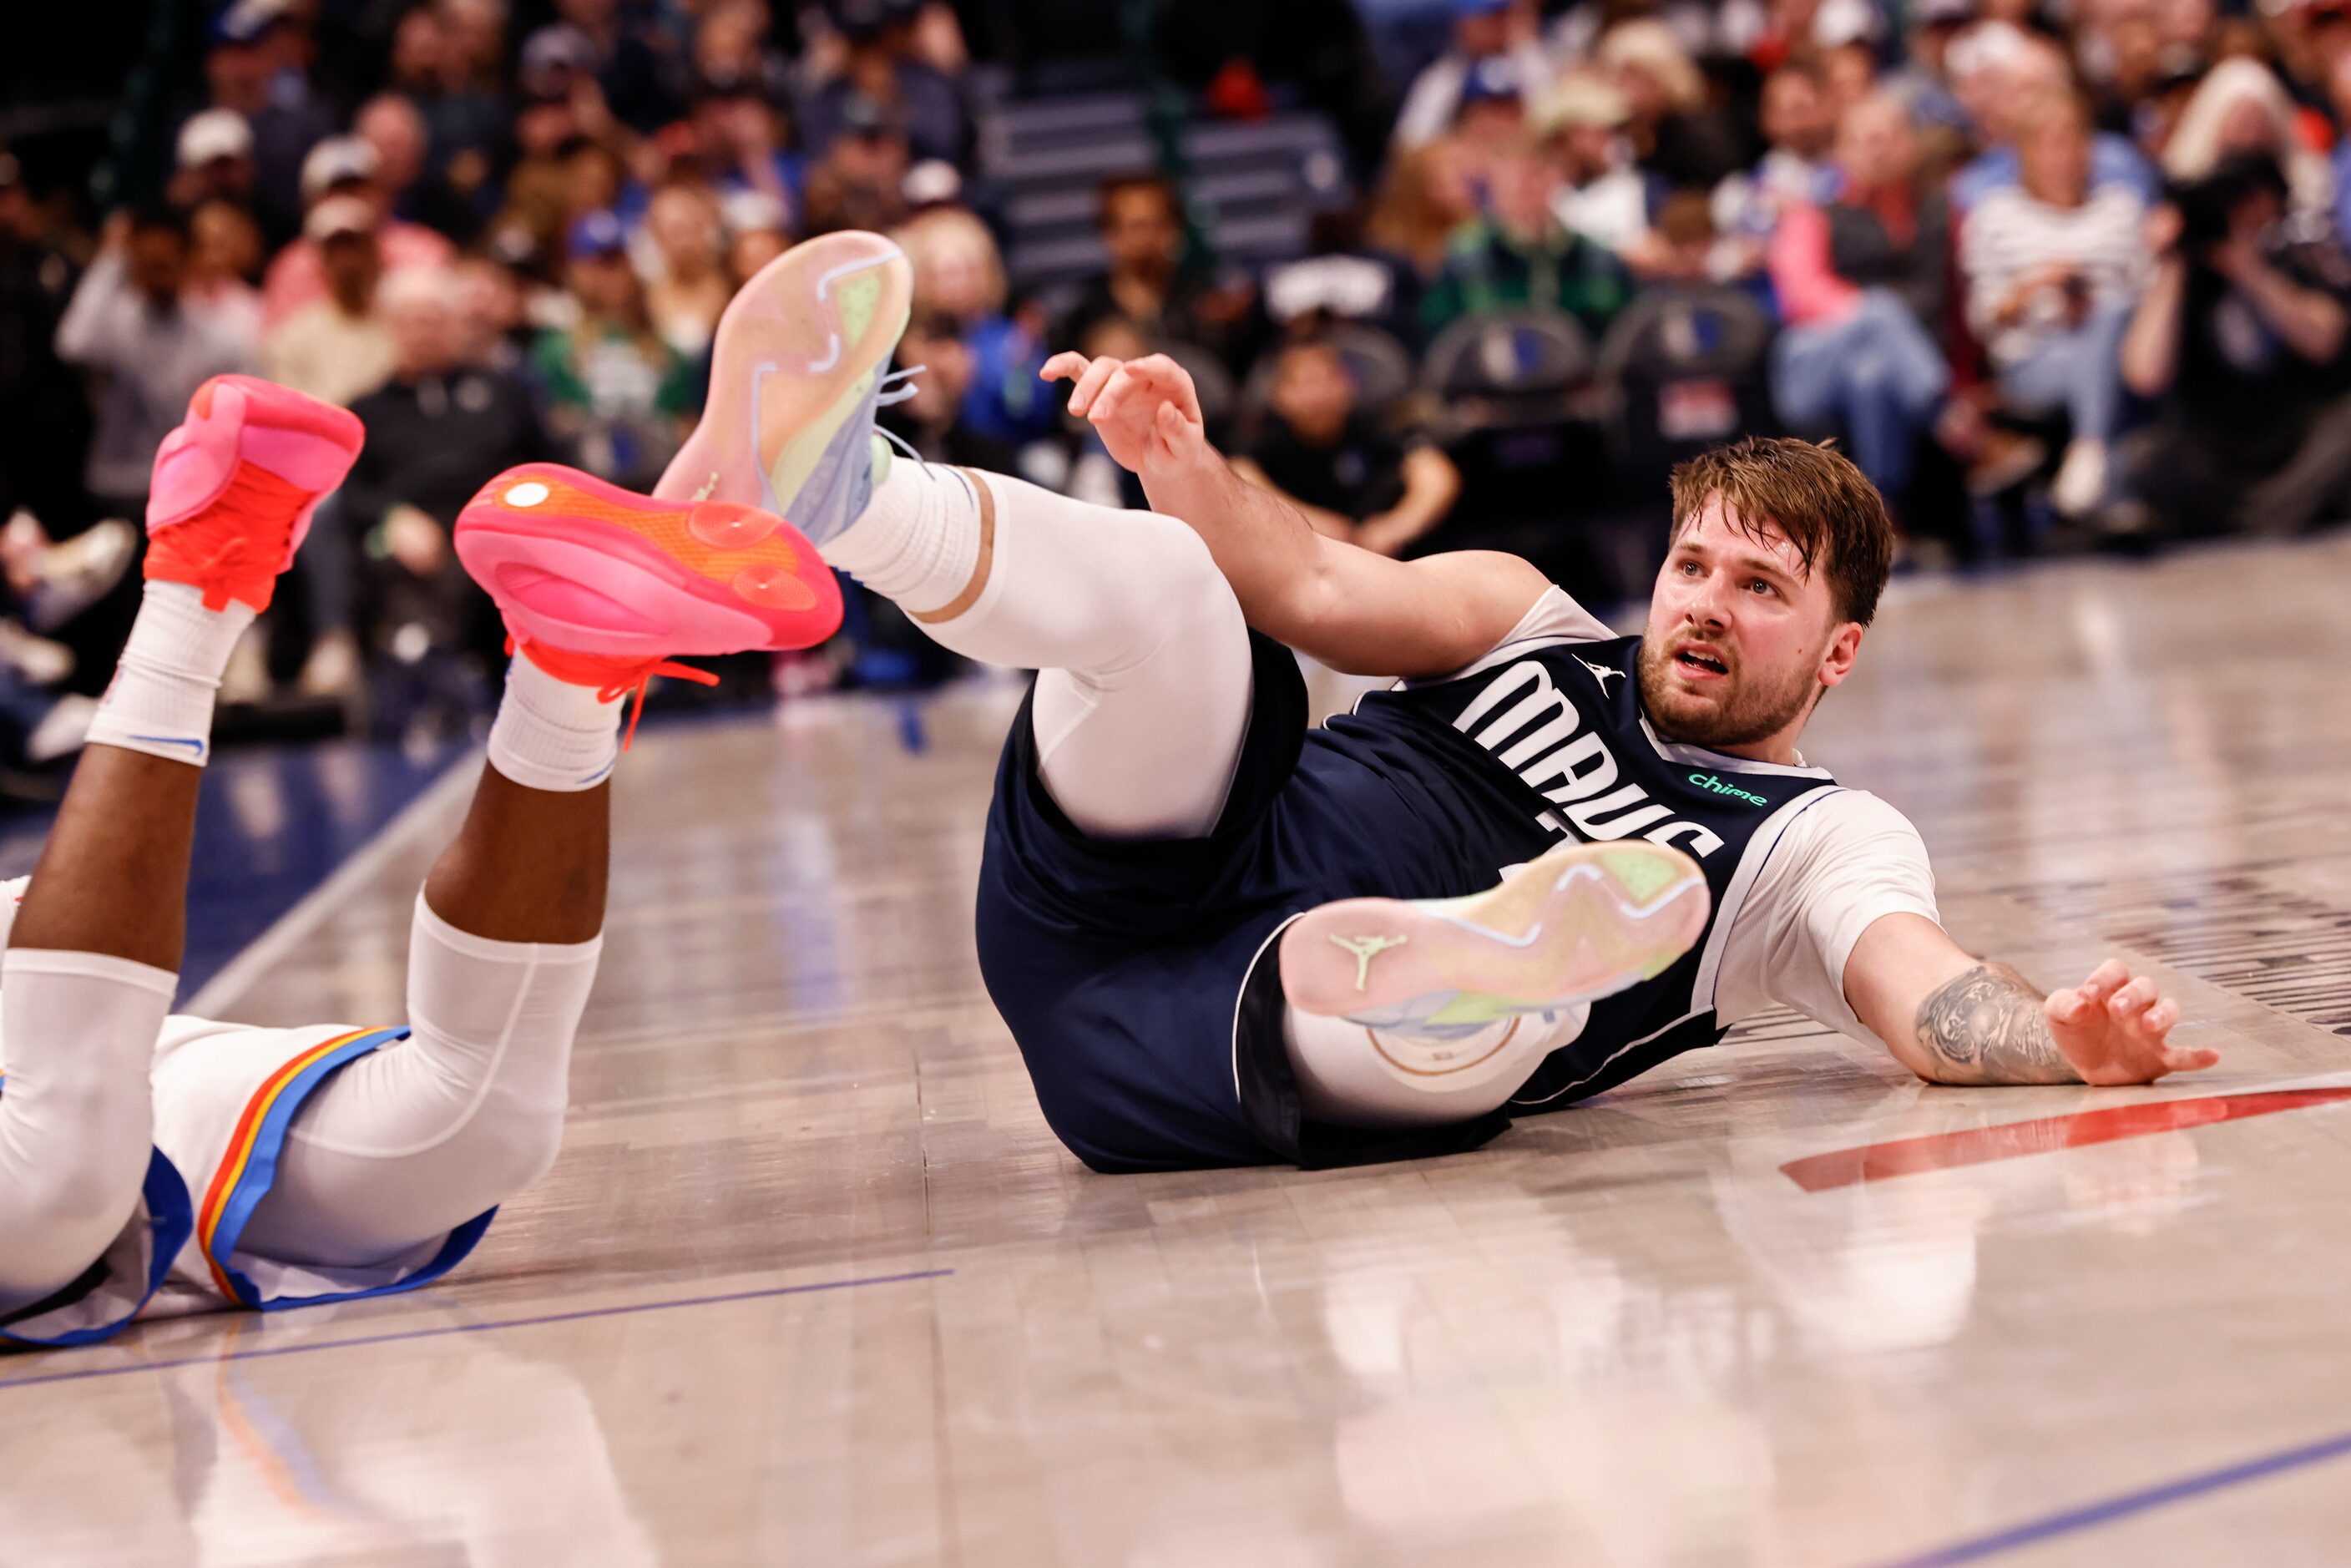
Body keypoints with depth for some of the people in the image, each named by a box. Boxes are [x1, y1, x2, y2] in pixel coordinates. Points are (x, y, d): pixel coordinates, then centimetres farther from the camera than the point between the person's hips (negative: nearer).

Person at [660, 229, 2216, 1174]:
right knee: (1162, 583, -17)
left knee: (1608, 924, -34)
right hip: (1113, 914, 4)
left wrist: (2069, 1037, -29)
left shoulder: (1824, 841, 14)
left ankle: (1410, 983, -70)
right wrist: (1181, 460, -11)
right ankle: (834, 487, -44)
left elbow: (1927, 997, -6)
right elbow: (1318, 589, 9)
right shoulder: (1532, 624, 25)